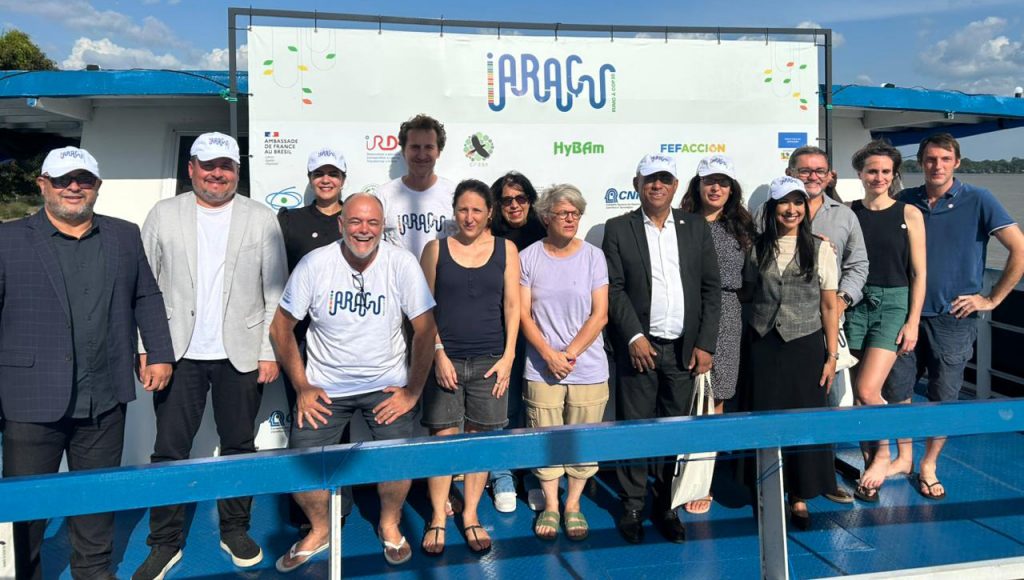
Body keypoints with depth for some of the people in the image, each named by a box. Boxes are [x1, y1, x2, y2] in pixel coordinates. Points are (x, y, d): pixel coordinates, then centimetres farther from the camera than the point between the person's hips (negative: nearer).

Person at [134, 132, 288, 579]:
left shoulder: (261, 219, 2)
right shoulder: (163, 215, 4)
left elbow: (275, 292, 1)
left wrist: (271, 352, -4)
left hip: (240, 355, 0)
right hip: (179, 354, 0)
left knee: (239, 446, 10)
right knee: (169, 450, 4)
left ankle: (235, 530, 26)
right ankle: (165, 542, 18)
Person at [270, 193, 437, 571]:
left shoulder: (402, 264, -11)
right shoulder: (315, 264, -10)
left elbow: (425, 329, -8)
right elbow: (282, 327, -2)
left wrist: (412, 391, -8)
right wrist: (301, 387, -4)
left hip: (386, 386, -1)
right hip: (325, 388, 1)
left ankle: (390, 526, 18)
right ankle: (320, 530, 27)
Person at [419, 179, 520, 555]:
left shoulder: (505, 250, 6)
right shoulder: (436, 249, 3)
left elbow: (512, 306, 4)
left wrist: (508, 356, -2)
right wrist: (438, 354, -6)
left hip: (489, 362, 1)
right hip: (444, 359, -1)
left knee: (481, 439, 6)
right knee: (443, 438, 0)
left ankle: (471, 515, 21)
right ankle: (438, 518, 15)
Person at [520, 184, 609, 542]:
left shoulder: (593, 256, 1)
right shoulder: (529, 258, 2)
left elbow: (599, 315, -3)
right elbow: (524, 314, -1)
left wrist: (569, 353, -11)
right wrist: (549, 355, -11)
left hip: (588, 369, 0)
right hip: (541, 369, 0)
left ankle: (573, 505, 26)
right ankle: (550, 505, 24)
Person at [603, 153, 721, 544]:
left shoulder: (696, 227, 9)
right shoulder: (618, 229, 3)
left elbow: (711, 288, 6)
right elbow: (614, 289, -3)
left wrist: (705, 343, -1)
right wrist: (634, 337, -12)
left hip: (684, 348, 2)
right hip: (639, 347, -2)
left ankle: (665, 507, 21)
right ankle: (632, 507, 16)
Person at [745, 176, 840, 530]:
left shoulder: (820, 249, 0)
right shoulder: (757, 249, 4)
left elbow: (829, 306, 1)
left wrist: (832, 356, -2)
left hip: (805, 345, -1)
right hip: (765, 346, 1)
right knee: (767, 419, 4)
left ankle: (800, 498, 18)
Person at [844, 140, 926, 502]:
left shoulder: (909, 214, 0)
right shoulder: (848, 213, 6)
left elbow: (918, 273, 0)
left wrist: (913, 321, -5)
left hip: (893, 303, -2)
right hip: (855, 304, 3)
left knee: (867, 391, -13)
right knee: (856, 393, 3)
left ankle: (882, 455, 13)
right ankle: (870, 460, 20)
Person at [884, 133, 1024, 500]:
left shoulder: (978, 201, -5)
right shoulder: (905, 201, 4)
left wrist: (992, 299, -7)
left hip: (953, 318, -2)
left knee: (944, 398, 5)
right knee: (896, 390, 6)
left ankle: (929, 467, 24)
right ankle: (904, 457, 26)